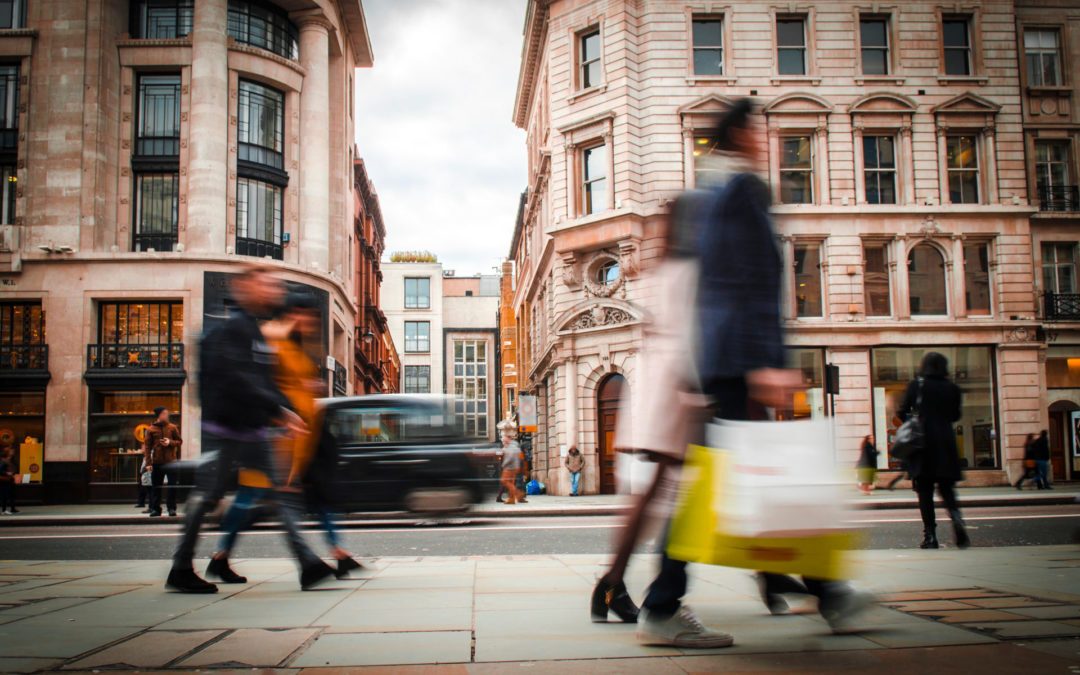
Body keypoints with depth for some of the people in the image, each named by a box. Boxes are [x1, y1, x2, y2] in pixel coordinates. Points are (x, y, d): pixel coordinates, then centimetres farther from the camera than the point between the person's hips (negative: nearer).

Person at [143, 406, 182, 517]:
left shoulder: (172, 428, 5)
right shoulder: (151, 430, 2)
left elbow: (180, 441, 10)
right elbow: (147, 446, 1)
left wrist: (170, 442, -12)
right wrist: (148, 462, -6)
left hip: (171, 461, 0)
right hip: (157, 462, 0)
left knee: (172, 485, -2)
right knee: (156, 487, 4)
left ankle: (171, 508, 5)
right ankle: (155, 509, 12)